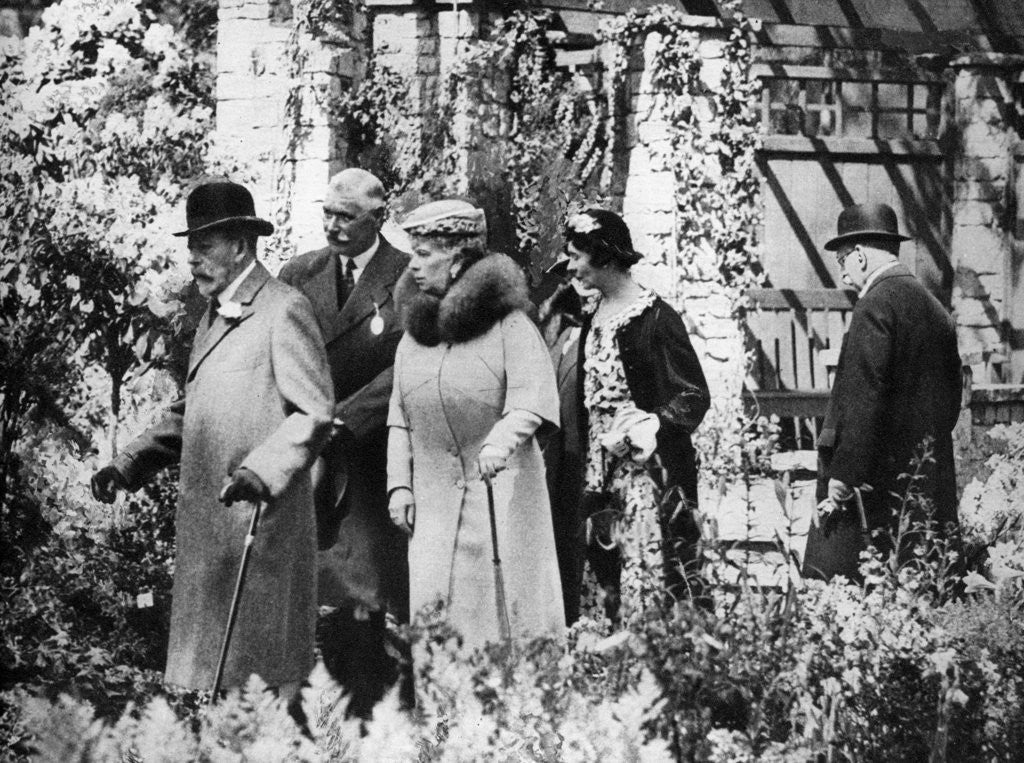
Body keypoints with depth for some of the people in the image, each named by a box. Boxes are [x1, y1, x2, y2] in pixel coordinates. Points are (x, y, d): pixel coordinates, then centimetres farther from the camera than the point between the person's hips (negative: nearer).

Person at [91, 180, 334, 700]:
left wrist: (259, 473, -26)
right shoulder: (215, 317, 20)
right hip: (205, 521, 9)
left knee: (258, 672, -7)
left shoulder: (283, 311, -8)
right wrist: (129, 465, 11)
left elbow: (313, 414, -13)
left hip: (259, 519, -9)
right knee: (205, 662, 7)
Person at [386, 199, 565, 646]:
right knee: (433, 609, -2)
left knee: (504, 605, -3)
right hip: (434, 502, 5)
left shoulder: (509, 325, -5)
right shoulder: (414, 333, 12)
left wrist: (499, 443, -33)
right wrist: (399, 485, 8)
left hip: (502, 492, -5)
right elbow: (400, 419, 16)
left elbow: (530, 403, -15)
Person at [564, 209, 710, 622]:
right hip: (600, 469, 7)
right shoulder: (591, 315, 10)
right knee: (602, 580, 7)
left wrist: (652, 424, -25)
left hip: (647, 466, -7)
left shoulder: (655, 318, -12)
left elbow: (695, 396, -11)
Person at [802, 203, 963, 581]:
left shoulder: (876, 306, -12)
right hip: (931, 486, 9)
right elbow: (950, 397, 19)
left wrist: (844, 474, -16)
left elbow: (863, 397, -18)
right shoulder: (934, 308, 15)